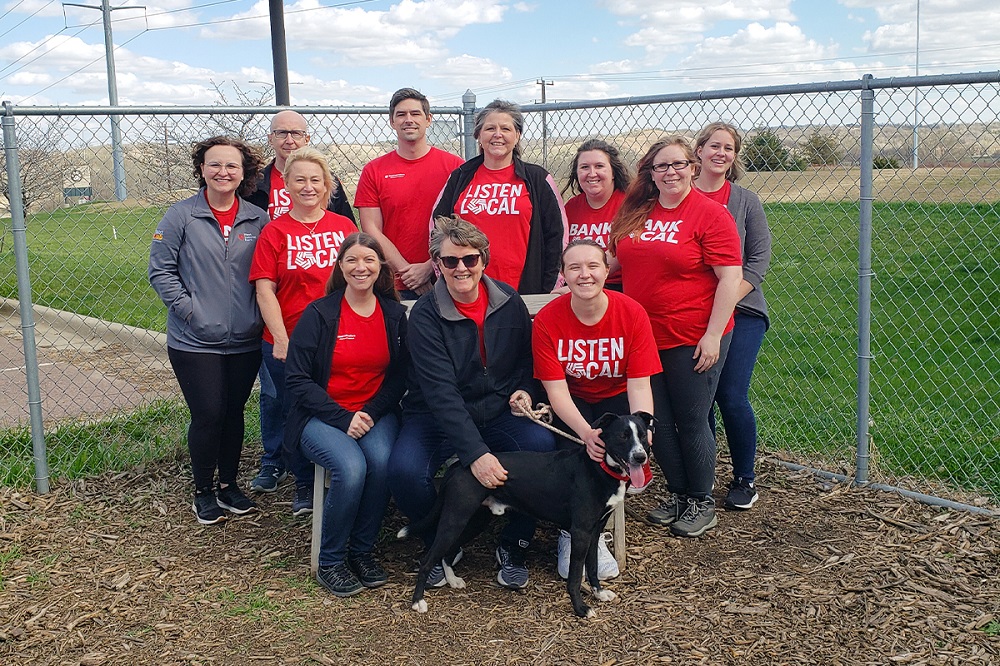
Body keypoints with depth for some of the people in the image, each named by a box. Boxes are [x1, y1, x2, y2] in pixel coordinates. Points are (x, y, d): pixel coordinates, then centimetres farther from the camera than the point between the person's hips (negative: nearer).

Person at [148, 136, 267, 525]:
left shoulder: (257, 220, 5)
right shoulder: (180, 217, -3)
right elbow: (160, 271, -4)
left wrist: (258, 316, -1)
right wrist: (189, 311, -12)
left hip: (244, 342, 3)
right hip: (194, 343, -3)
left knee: (234, 413, 12)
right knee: (207, 416, -1)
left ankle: (229, 484, 30)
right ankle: (203, 491, 19)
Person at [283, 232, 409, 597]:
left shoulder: (394, 314, 7)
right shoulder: (319, 314, -3)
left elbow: (399, 376, 6)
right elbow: (297, 379, -6)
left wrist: (371, 413, -12)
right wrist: (343, 419, -16)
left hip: (376, 413, 3)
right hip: (322, 415, -3)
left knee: (382, 461, -29)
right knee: (351, 467, -31)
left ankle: (362, 550, -7)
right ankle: (330, 561, -9)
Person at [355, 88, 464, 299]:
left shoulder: (454, 165, 3)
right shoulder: (373, 171, 6)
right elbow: (372, 230, 1)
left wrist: (429, 267, -11)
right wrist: (406, 271, -9)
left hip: (445, 282, 0)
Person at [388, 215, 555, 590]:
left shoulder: (509, 302, 0)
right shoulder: (425, 315, -13)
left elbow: (527, 359, 18)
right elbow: (441, 392, -24)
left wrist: (526, 390, -5)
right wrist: (475, 453, -35)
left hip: (497, 414, 3)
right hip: (435, 418, -2)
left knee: (543, 445, -28)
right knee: (405, 470, -31)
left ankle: (512, 548, -4)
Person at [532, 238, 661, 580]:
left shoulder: (631, 313, -16)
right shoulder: (547, 319, -17)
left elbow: (639, 385, -17)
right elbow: (556, 390, -20)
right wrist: (586, 433, -37)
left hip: (615, 398, 1)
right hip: (571, 404, -1)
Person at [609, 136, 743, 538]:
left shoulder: (709, 214, -10)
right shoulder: (634, 211, 7)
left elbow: (730, 277, -14)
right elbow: (622, 263, 21)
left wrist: (713, 335, -17)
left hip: (693, 339, -5)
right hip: (644, 336, 6)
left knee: (691, 423, 3)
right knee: (658, 423, 12)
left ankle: (702, 504, 21)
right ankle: (678, 494, 30)